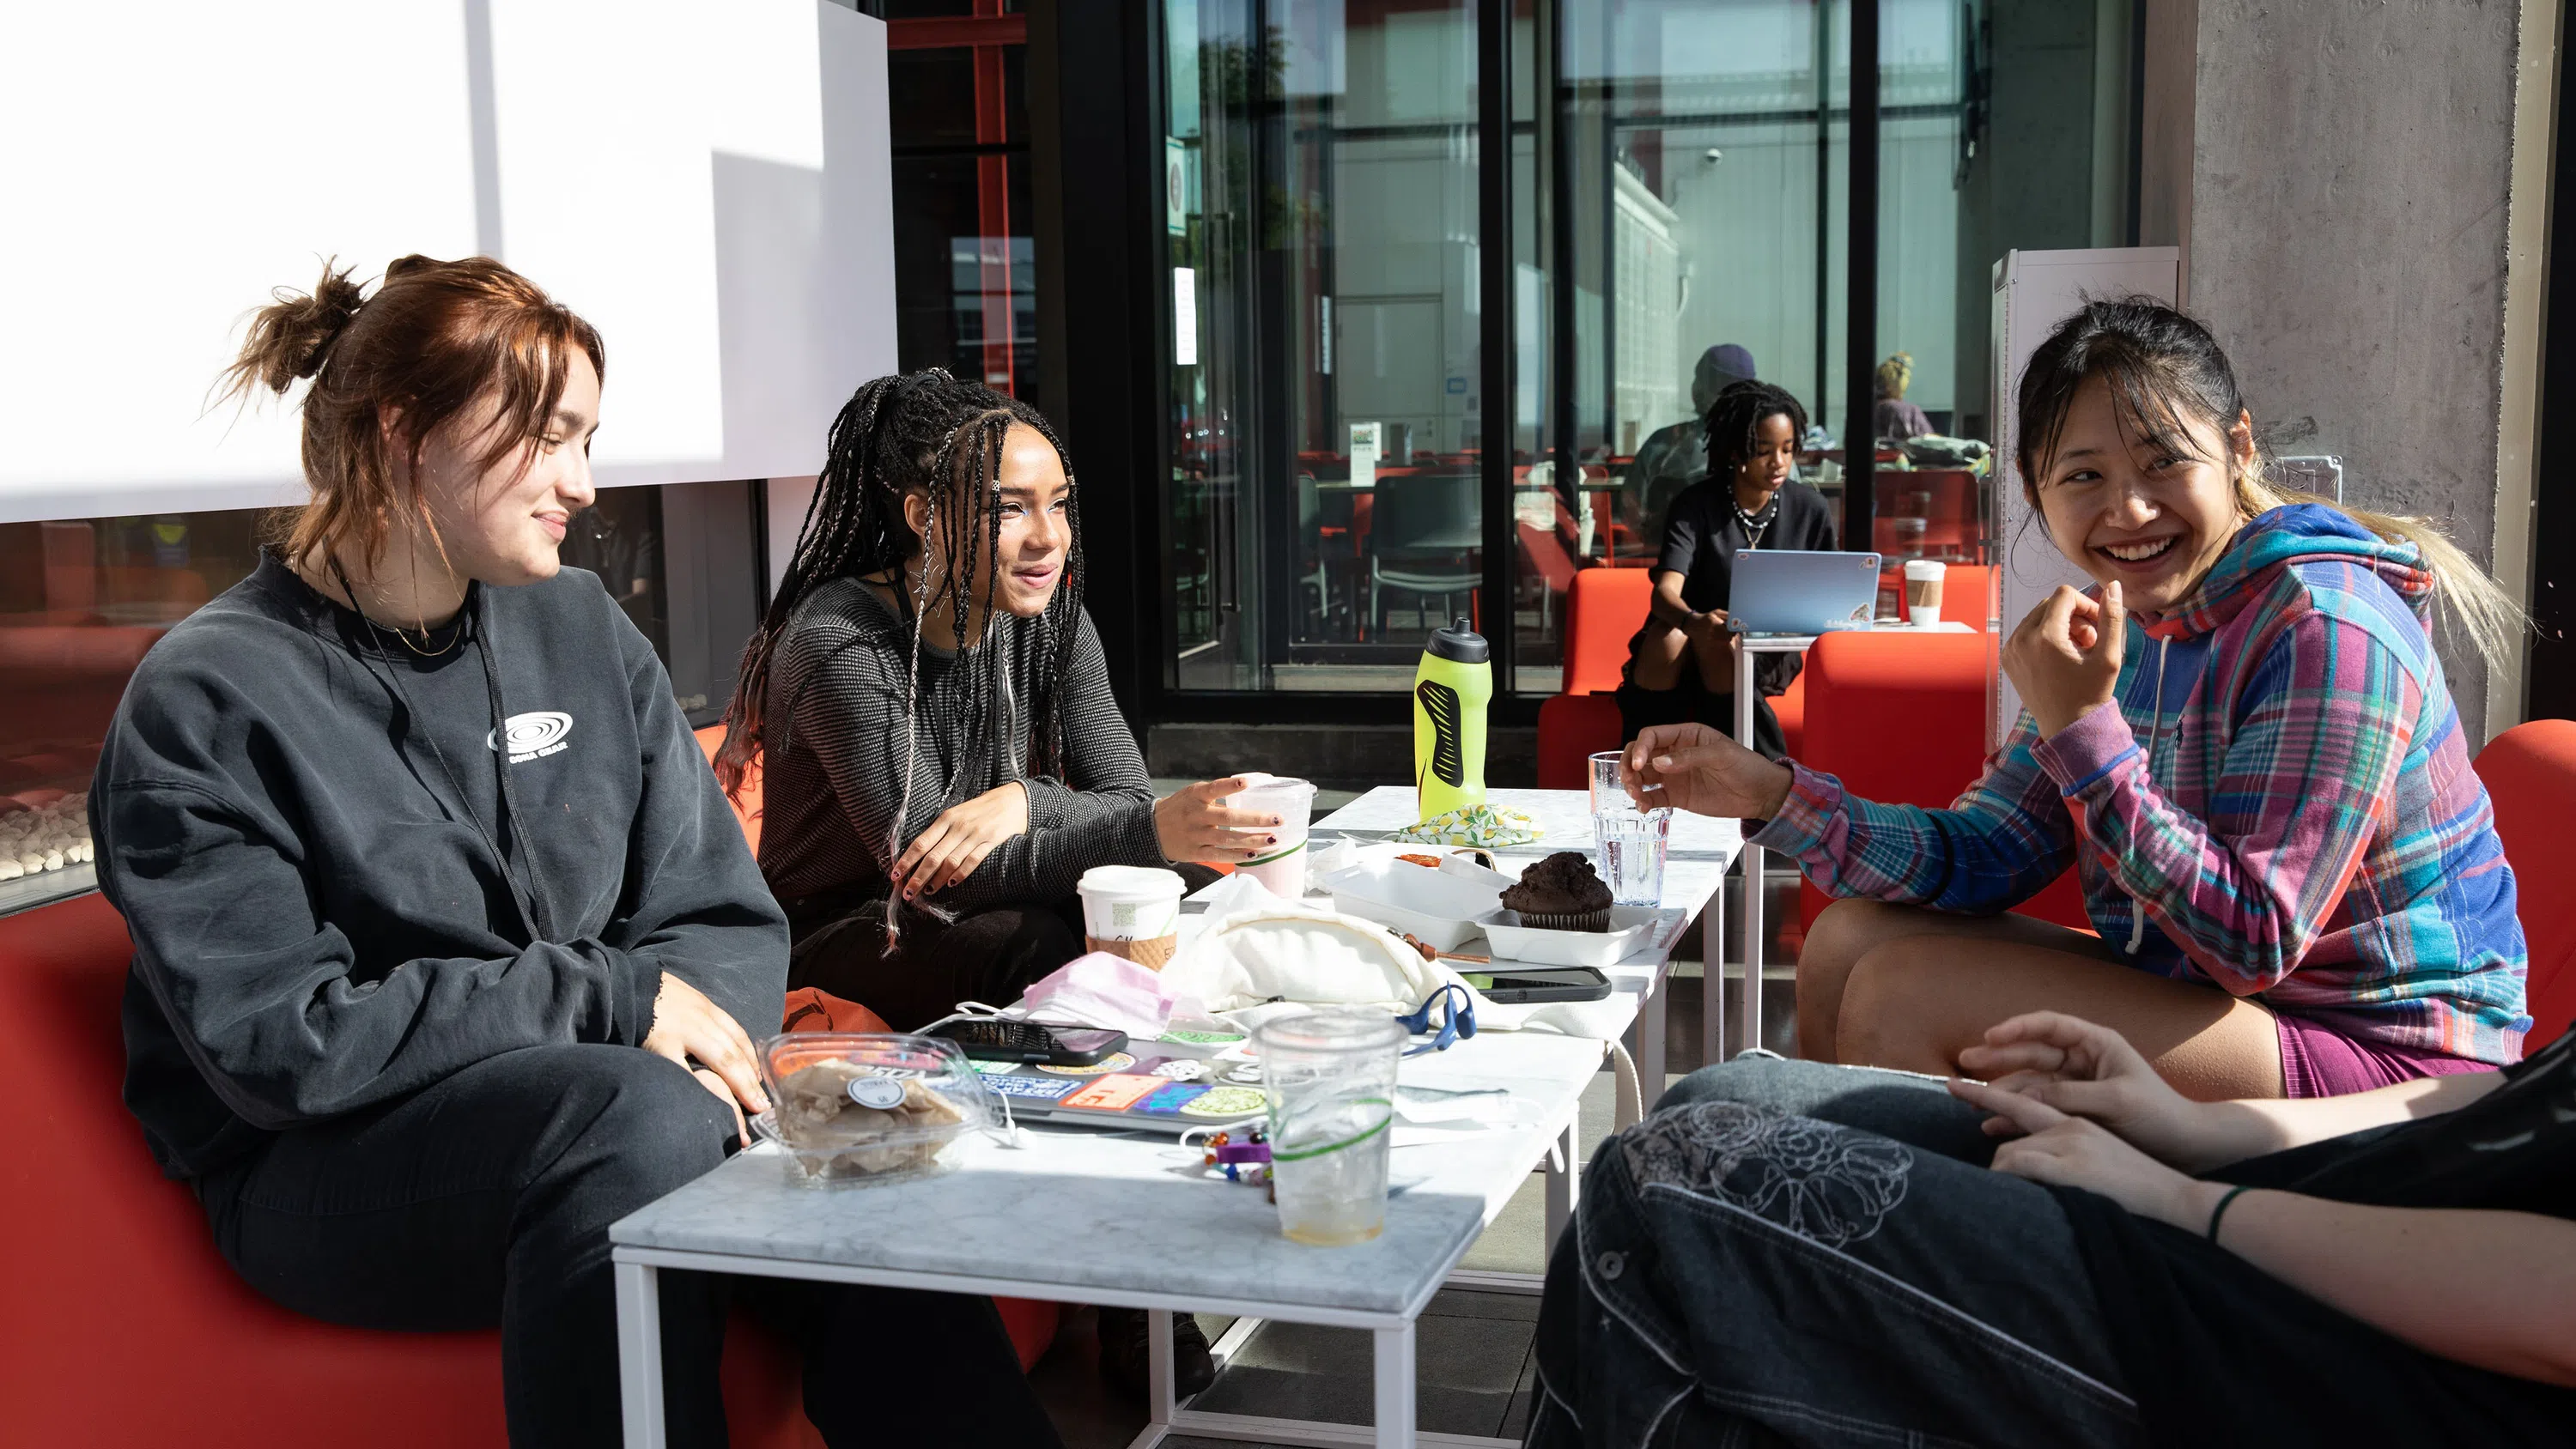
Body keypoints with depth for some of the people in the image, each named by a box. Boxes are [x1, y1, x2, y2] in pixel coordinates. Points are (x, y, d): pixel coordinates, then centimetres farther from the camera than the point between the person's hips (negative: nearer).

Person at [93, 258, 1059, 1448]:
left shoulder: (581, 631, 8)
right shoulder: (205, 700, -8)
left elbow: (729, 919, 7)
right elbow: (283, 1043, -15)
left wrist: (699, 1048, -15)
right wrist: (614, 1000, -18)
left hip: (603, 1098, 5)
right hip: (328, 1165, -4)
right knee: (641, 1117, -34)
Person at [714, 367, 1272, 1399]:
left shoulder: (1047, 624, 0)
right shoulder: (839, 647, -22)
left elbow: (1124, 797, -7)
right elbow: (924, 860, -28)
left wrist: (1025, 802, -31)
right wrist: (1154, 831, -41)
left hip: (975, 919, 6)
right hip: (842, 943, -6)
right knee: (1067, 956, -31)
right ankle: (1134, 1314, -18)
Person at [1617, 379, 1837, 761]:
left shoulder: (1811, 510, -2)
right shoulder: (1696, 505, -10)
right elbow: (1665, 591, -24)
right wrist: (1694, 622, -48)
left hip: (1769, 651, 0)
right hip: (1689, 638, 0)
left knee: (1716, 645, -34)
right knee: (1667, 634, -34)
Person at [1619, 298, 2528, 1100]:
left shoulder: (2325, 630, -21)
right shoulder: (2128, 619, 5)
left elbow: (2251, 945, -25)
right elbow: (1983, 856, 1)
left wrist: (2084, 729, -27)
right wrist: (1771, 794, -10)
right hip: (2193, 1000, 8)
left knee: (1908, 991, -19)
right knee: (1850, 939, 6)